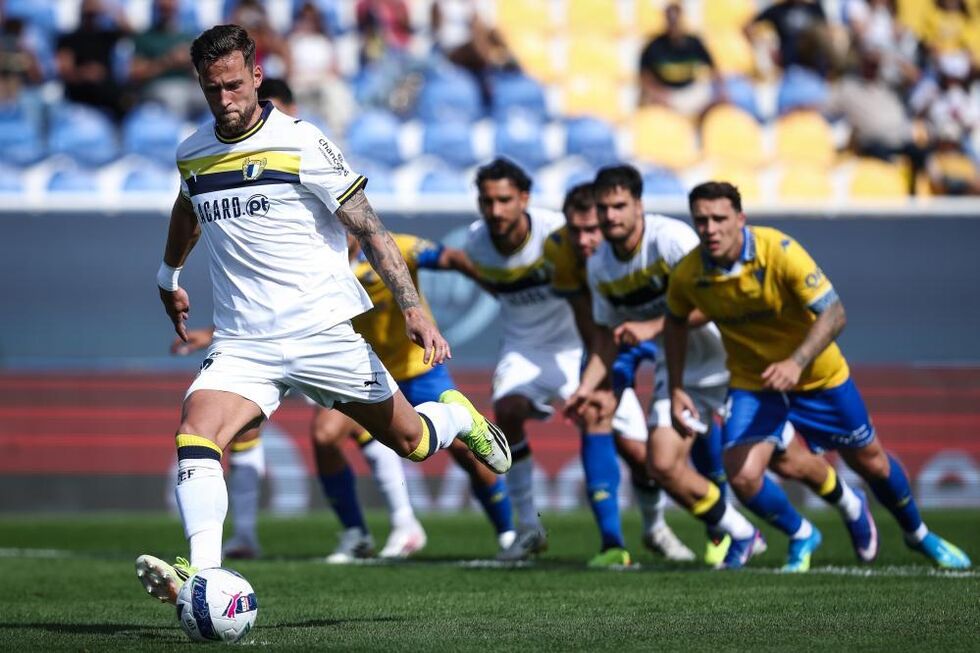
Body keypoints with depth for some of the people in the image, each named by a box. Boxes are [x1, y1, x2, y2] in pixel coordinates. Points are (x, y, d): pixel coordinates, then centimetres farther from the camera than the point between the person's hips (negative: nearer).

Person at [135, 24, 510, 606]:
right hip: (243, 343, 3)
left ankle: (459, 416, 44)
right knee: (195, 436, -24)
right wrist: (170, 278, 44)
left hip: (324, 333, -3)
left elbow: (368, 228, -7)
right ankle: (202, 575, -33)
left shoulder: (299, 142, -9)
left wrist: (413, 307, -15)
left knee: (410, 441, 9)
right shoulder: (192, 155, 7)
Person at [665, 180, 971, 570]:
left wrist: (796, 363, -43)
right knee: (742, 476, -18)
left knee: (871, 462, 11)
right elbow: (676, 322, 6)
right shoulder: (688, 275, -17)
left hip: (817, 377, -2)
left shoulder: (779, 251, -28)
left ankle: (917, 534, 40)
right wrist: (676, 389, 1)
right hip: (752, 383, 2)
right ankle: (801, 537, 12)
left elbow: (834, 313, -30)